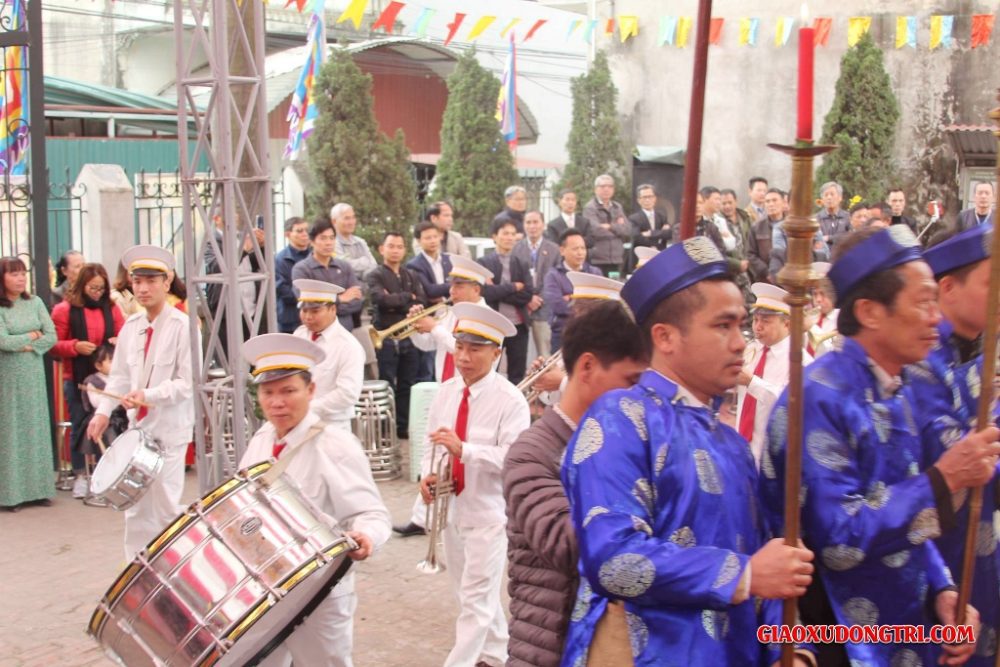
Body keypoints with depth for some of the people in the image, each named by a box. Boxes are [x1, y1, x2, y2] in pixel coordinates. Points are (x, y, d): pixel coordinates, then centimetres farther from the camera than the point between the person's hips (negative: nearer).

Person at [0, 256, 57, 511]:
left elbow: (52, 336, 1)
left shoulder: (35, 303, 5)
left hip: (34, 375, 4)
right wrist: (32, 335, -5)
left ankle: (37, 488, 14)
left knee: (36, 428, 7)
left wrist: (28, 346, -11)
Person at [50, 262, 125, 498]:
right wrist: (75, 346, -17)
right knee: (80, 425, 4)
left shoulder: (111, 308, 8)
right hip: (77, 378, -2)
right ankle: (81, 474, 15)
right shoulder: (65, 310, -1)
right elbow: (54, 345, -1)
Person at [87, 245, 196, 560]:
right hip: (138, 425, 6)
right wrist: (104, 411, 1)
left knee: (165, 505, -2)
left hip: (170, 428, -6)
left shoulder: (182, 326, -11)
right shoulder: (131, 327, 8)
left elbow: (188, 382, -14)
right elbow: (119, 376, 14)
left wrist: (149, 396, -23)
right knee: (135, 506, 12)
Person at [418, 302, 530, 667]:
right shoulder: (446, 392, 3)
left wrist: (463, 449, -33)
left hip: (489, 510, -7)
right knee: (471, 592, 21)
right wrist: (428, 474, -9)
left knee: (476, 598, -3)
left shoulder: (510, 400, -17)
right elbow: (433, 442, 10)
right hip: (451, 505, 7)